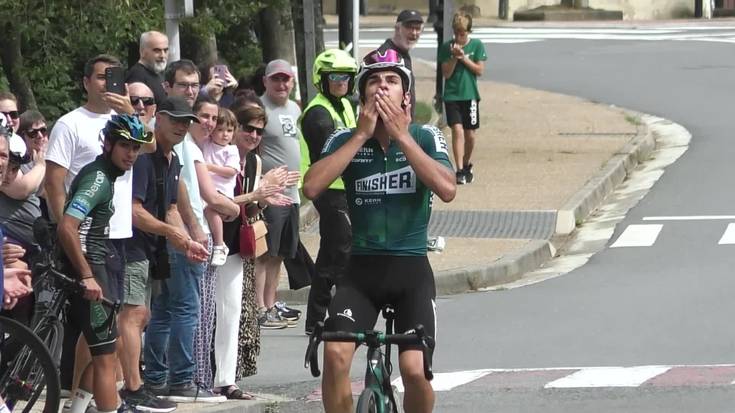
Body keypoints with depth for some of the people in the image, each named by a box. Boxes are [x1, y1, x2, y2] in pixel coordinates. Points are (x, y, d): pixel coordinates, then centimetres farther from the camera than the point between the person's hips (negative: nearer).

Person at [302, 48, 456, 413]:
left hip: (411, 269, -1)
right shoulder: (346, 141, 2)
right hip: (361, 268, 1)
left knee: (414, 369, -14)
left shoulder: (424, 137, 0)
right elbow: (312, 187, -15)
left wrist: (401, 136, -17)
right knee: (335, 353, -21)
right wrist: (362, 135, -14)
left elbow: (447, 189, -18)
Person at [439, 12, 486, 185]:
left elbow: (479, 70, -3)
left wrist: (464, 58, -13)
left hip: (470, 95, 1)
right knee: (457, 130, -14)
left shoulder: (477, 45, 0)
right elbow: (446, 73, -2)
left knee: (470, 134, 8)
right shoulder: (447, 47, -1)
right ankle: (460, 171, -16)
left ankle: (467, 165, 31)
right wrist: (454, 57, -16)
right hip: (452, 95, -1)